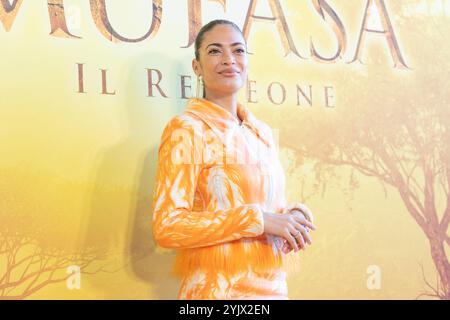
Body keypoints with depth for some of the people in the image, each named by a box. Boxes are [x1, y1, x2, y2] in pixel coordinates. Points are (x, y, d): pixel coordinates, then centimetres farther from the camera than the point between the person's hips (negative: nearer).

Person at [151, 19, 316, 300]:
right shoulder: (186, 129, -12)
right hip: (218, 290, -6)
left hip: (273, 287, 7)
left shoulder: (263, 132, 7)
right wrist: (259, 220, -21)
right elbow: (167, 226, -20)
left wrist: (290, 215, -4)